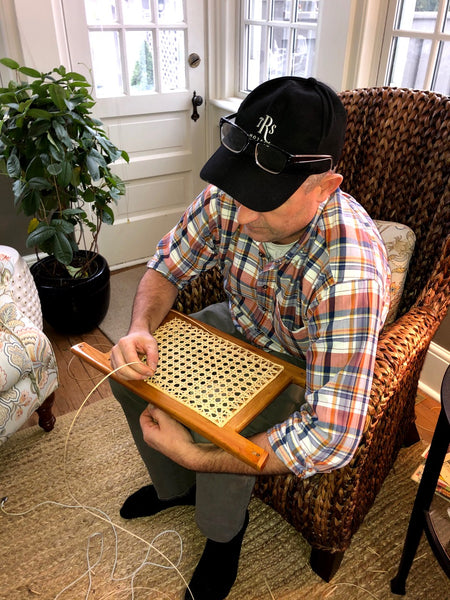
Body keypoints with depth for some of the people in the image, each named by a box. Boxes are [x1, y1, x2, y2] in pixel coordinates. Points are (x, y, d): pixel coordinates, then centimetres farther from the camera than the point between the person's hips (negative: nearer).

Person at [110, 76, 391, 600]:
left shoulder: (350, 272, -42)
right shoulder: (228, 199, -23)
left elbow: (331, 440, -42)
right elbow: (168, 265, -7)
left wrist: (195, 455, -36)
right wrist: (140, 330, -29)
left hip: (305, 365, -5)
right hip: (242, 325, 6)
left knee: (224, 436, -28)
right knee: (126, 370, -2)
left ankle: (223, 533, 12)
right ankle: (174, 488, 25)